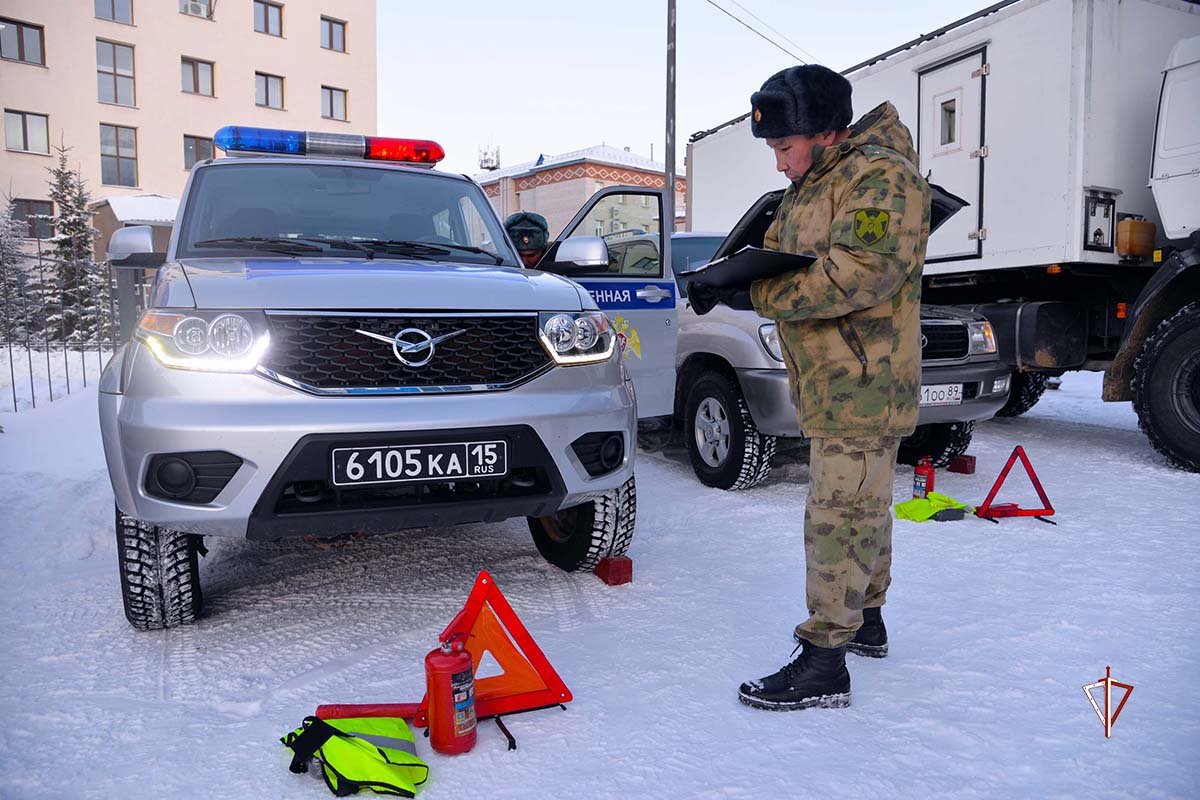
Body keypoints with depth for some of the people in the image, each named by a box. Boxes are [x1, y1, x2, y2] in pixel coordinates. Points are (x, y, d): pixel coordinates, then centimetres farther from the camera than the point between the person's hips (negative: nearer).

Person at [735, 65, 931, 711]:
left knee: (839, 516, -7)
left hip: (862, 387, -10)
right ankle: (866, 622, 36)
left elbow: (861, 271, -28)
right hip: (833, 388, 10)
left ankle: (823, 664, 1)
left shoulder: (880, 178, -15)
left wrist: (761, 294, -23)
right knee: (861, 507, 20)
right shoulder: (810, 185, 17)